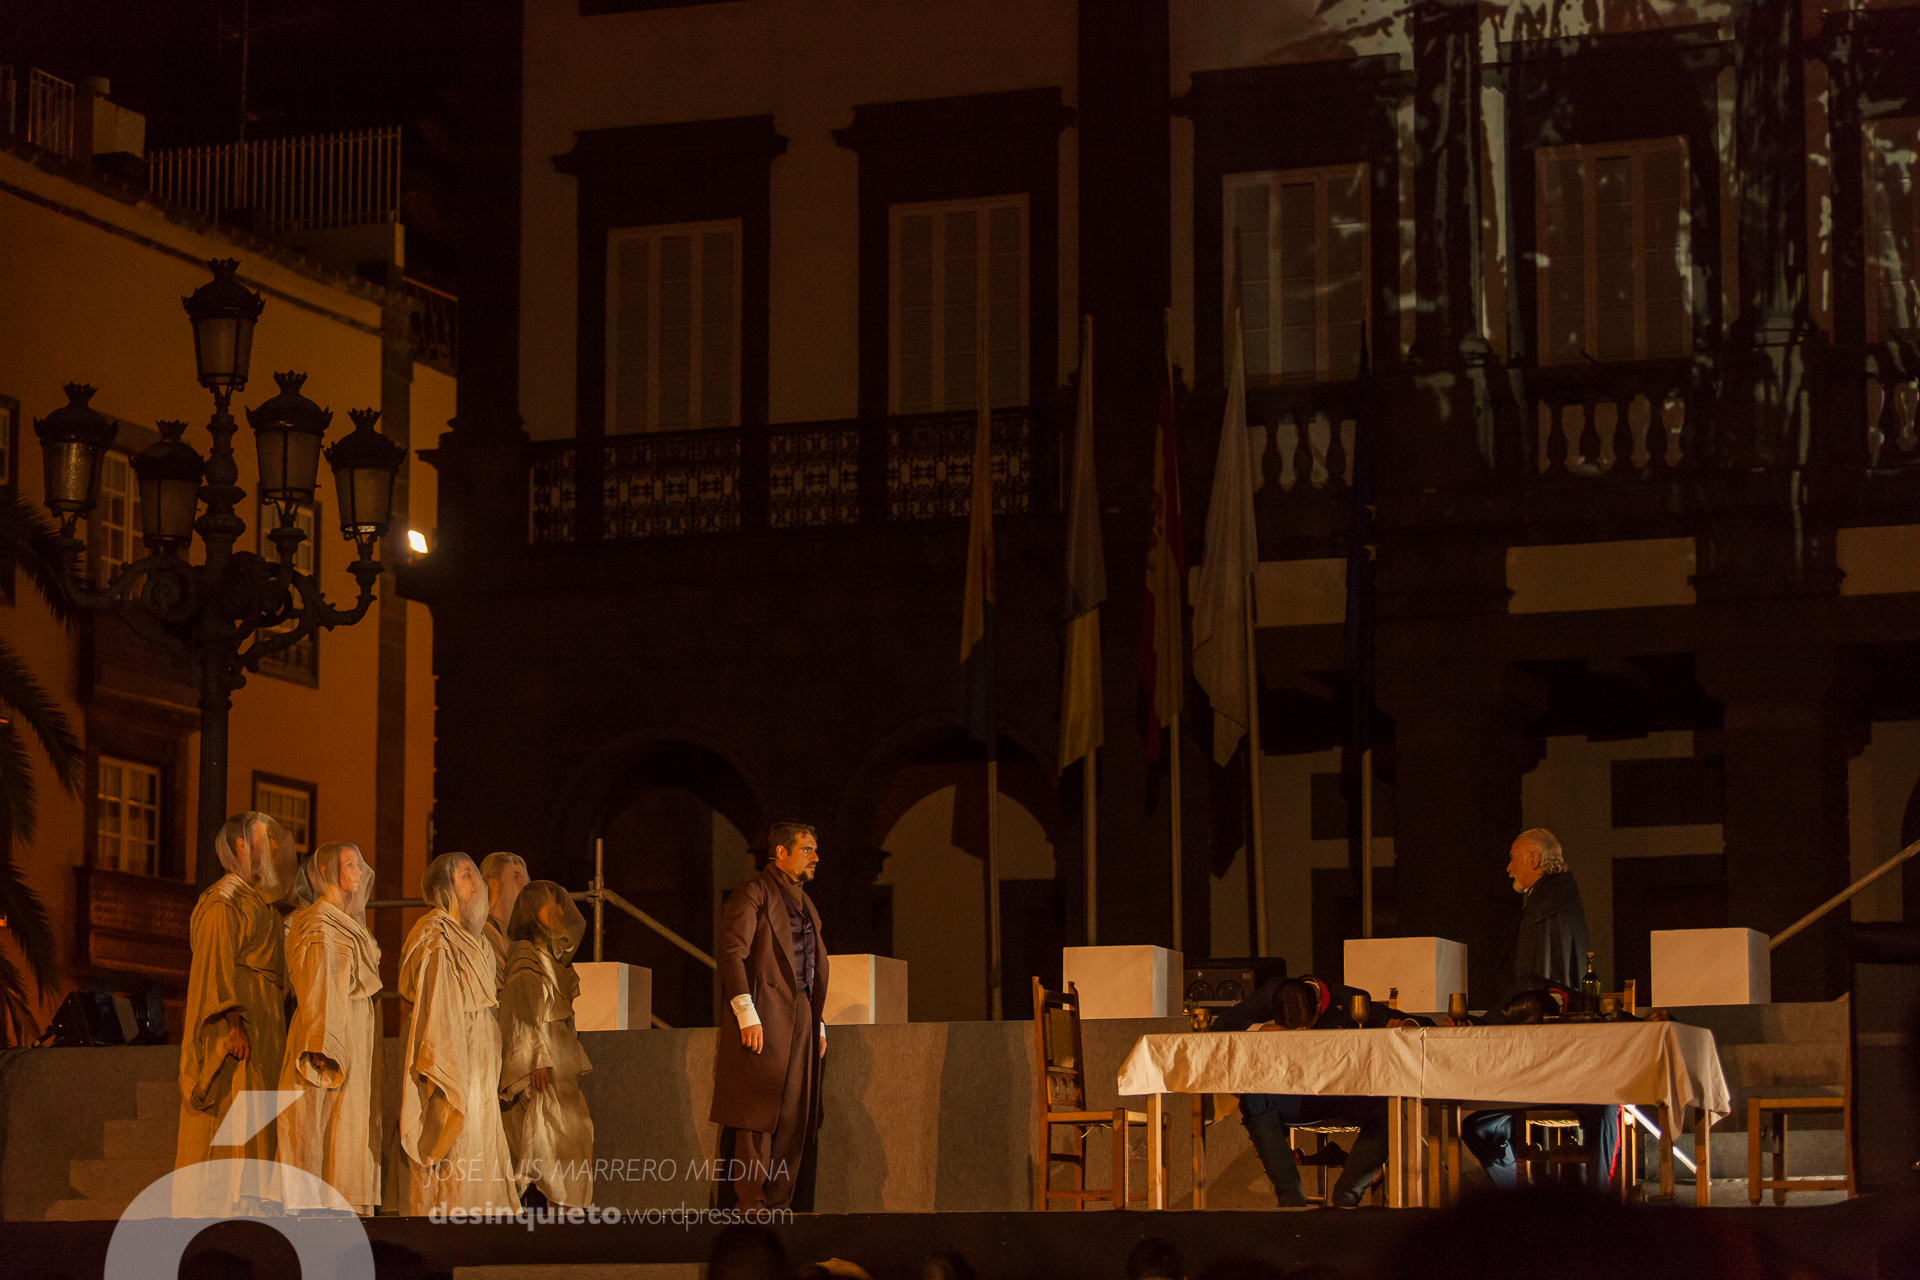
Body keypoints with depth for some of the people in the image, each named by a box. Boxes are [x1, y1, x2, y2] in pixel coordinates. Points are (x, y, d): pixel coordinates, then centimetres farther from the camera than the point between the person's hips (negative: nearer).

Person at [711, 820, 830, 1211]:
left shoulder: (805, 905, 23)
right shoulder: (753, 893, -2)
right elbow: (732, 954, -11)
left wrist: (818, 1025, 20)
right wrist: (746, 1014, -18)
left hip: (800, 1023, 8)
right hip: (763, 1020, -8)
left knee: (794, 1120, 3)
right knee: (759, 1118, -10)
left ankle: (777, 1204, 5)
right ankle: (750, 1205, -11)